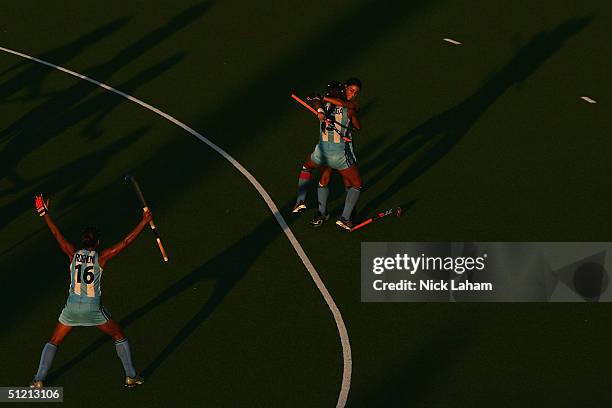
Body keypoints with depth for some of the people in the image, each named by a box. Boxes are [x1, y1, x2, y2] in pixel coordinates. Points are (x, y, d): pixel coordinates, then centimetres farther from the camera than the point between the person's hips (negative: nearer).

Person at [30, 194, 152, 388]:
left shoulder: (73, 254, -2)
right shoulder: (102, 257, -8)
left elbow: (57, 234, 3)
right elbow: (126, 242, -9)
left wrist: (44, 213, 10)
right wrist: (144, 221, -4)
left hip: (72, 307, 2)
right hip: (93, 309, -2)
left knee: (54, 342, 20)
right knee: (119, 336, 16)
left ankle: (39, 379, 16)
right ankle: (131, 376, 17)